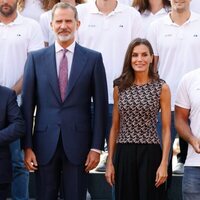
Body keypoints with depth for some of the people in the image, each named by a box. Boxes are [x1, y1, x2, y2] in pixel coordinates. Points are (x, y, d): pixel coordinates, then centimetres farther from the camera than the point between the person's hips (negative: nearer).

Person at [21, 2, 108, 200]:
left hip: (78, 142, -1)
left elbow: (100, 105, 1)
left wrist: (96, 147, -3)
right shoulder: (36, 58, 5)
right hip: (45, 143, 1)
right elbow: (27, 104, 3)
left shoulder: (93, 58, 2)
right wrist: (27, 146, -2)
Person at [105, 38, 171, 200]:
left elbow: (166, 129, -2)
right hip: (123, 154, 2)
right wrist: (110, 162, 7)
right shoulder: (120, 87, 6)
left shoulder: (162, 88, -1)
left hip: (150, 154, -2)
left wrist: (164, 164, -8)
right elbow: (115, 127, 10)